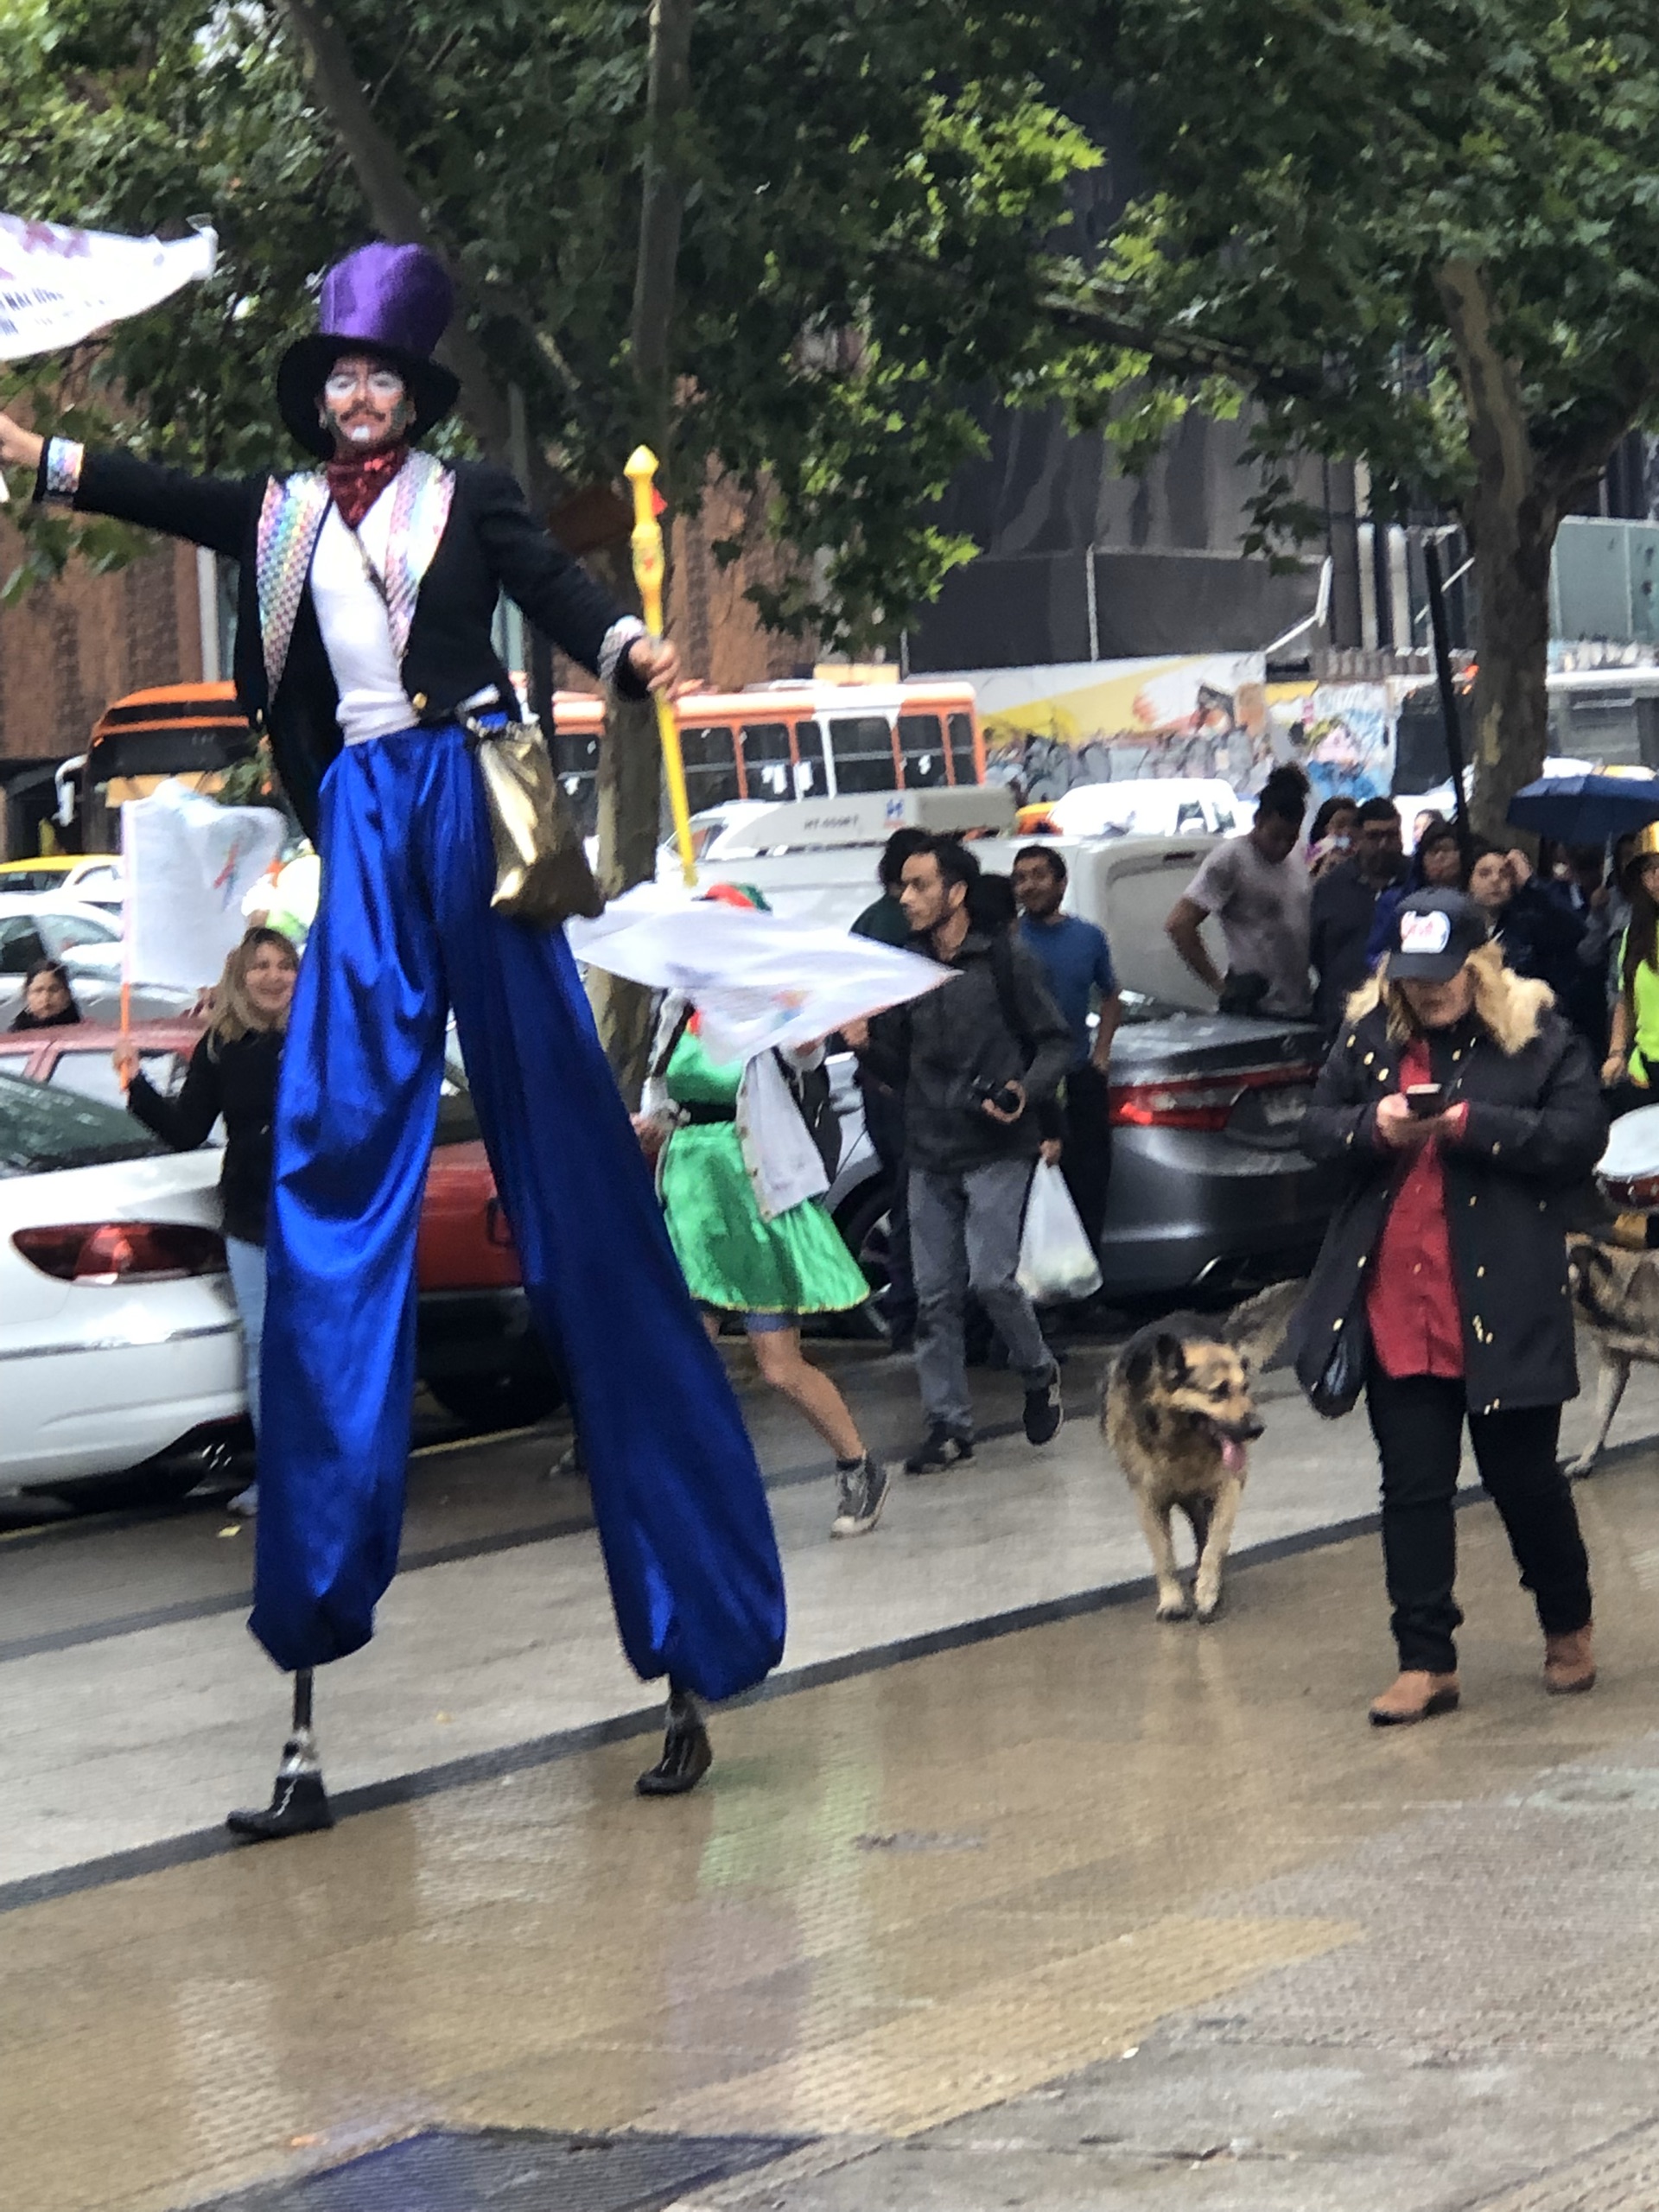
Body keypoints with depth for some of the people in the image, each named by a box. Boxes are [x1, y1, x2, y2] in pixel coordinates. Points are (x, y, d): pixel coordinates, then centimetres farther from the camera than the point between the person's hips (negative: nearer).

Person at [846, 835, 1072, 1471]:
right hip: (929, 1155, 5)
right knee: (936, 1294, 3)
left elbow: (1054, 1041, 1)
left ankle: (1039, 1375, 12)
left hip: (997, 1150, -5)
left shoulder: (1004, 959, -2)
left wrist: (1028, 1090, -17)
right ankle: (949, 1424, 9)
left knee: (992, 1278, -14)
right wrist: (865, 1046, -4)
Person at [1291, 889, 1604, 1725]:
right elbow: (1315, 1130, 9)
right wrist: (1372, 1125, -13)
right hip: (1398, 1308, 3)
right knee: (1412, 1488, 4)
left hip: (1503, 1304, -3)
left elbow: (1581, 1136, -12)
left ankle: (1567, 1628, 30)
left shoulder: (1537, 1036, -5)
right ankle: (1425, 1664, 9)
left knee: (1523, 1475, 8)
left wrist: (1472, 1124, -21)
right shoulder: (1367, 1035, 5)